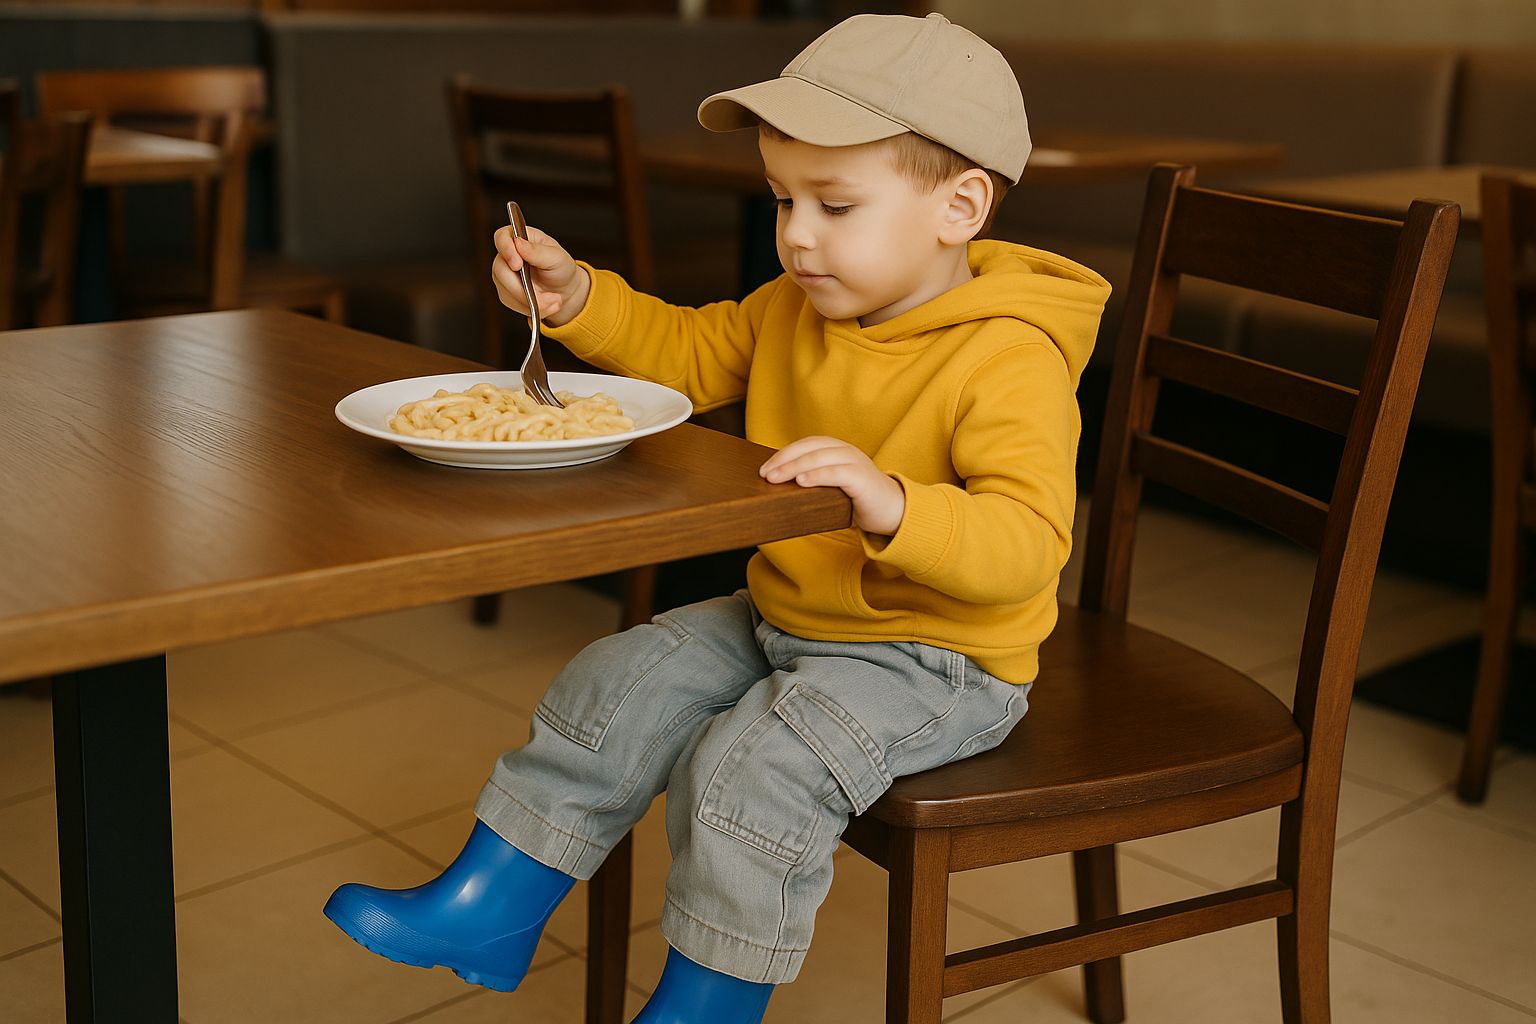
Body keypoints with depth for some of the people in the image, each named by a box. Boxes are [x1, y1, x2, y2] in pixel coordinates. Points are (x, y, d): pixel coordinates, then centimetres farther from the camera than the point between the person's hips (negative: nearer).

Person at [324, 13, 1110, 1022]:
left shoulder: (1011, 362, -23)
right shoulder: (796, 308, 2)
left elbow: (1028, 547, -31)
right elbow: (692, 353, 17)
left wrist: (891, 504, -46)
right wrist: (580, 298, 1)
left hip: (932, 657, -8)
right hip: (781, 619, 8)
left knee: (754, 769, -25)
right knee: (617, 693, 3)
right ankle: (485, 912, 17)